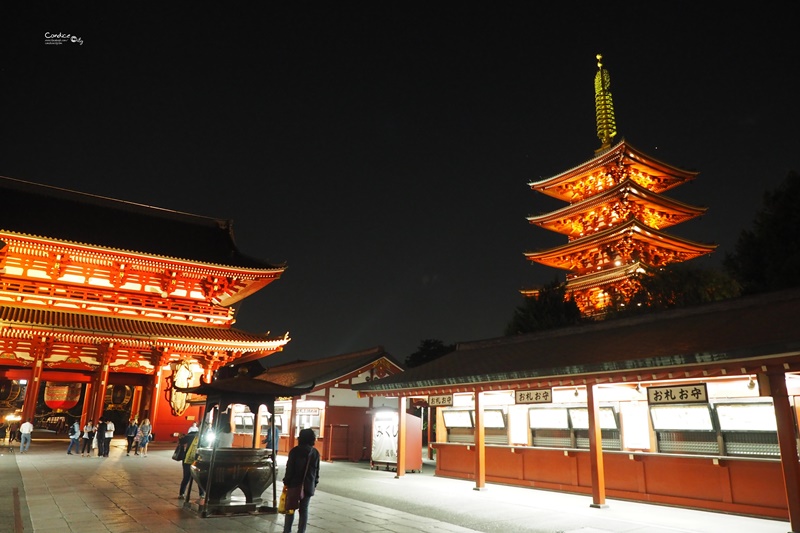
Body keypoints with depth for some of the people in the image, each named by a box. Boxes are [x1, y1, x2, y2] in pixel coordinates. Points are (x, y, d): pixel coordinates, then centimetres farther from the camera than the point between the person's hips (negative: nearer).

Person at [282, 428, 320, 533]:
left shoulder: (295, 451, -10)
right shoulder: (315, 453, 1)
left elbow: (289, 469, -9)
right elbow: (317, 471, 7)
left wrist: (286, 482, -1)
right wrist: (314, 484, 16)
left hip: (294, 484, -2)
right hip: (308, 486, 2)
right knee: (304, 510, 9)